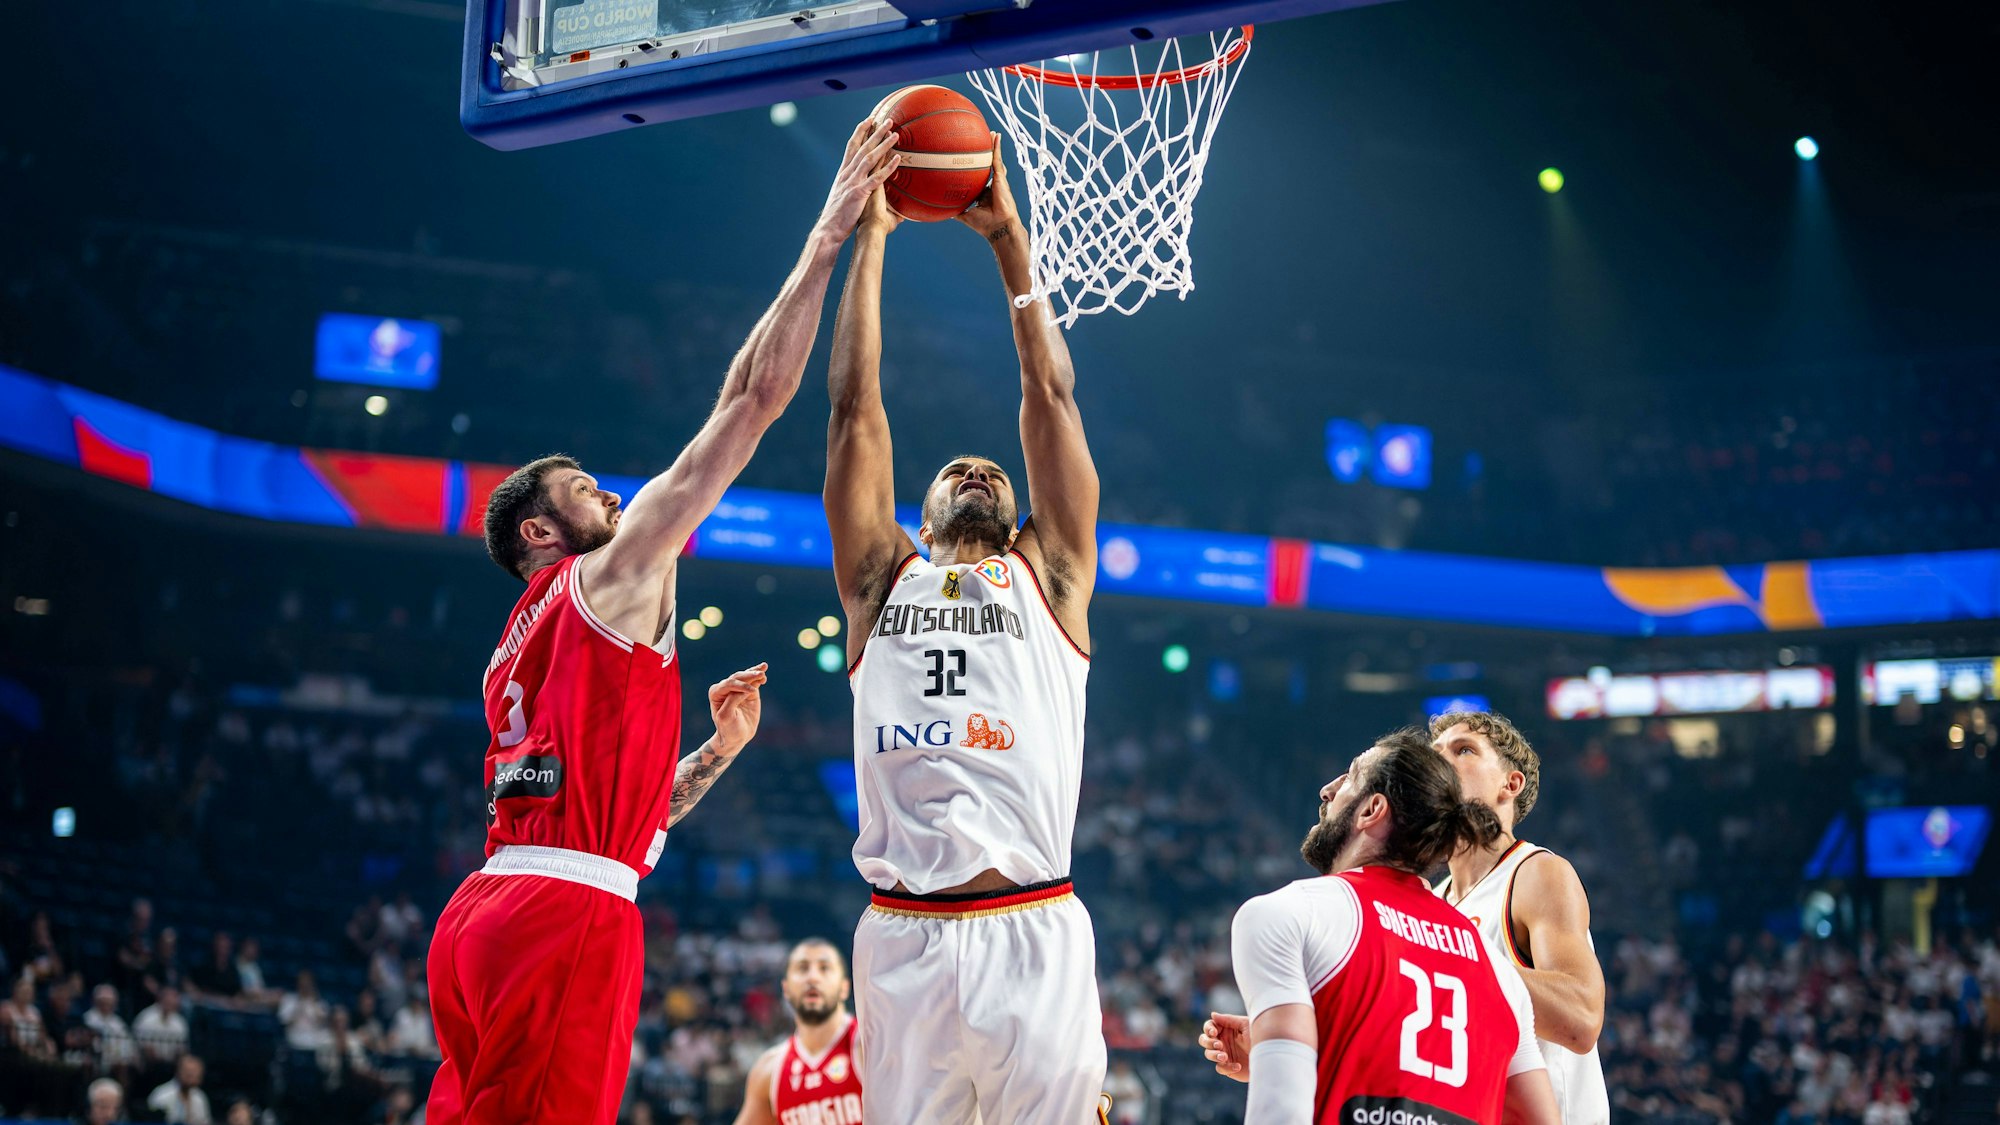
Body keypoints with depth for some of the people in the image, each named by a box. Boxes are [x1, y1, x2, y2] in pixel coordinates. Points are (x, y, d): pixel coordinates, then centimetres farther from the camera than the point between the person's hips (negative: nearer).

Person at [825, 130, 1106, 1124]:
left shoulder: (1048, 575, 17)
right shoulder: (883, 579, 18)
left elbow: (1050, 397, 13)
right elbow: (856, 409, 15)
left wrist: (1008, 239, 14)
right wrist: (869, 236, 15)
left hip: (1034, 933, -1)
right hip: (903, 936, 1)